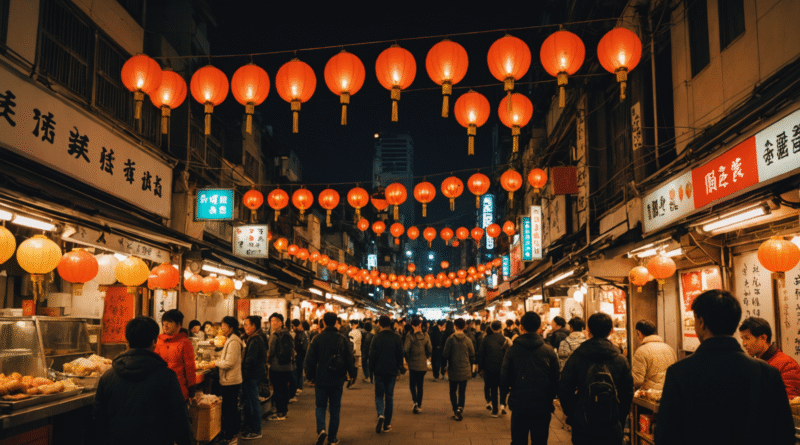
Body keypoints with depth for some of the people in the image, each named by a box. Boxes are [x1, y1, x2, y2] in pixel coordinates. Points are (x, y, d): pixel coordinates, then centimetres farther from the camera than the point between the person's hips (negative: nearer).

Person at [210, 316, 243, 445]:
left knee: (229, 410, -3)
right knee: (232, 408, 17)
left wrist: (216, 363, -9)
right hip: (231, 380, 10)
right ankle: (233, 434, 27)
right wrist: (218, 362, 8)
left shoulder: (233, 342, -20)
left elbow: (229, 363, -24)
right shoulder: (230, 340, 14)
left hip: (230, 381, -10)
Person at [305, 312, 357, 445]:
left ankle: (321, 429, -11)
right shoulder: (342, 339, -2)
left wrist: (310, 375, 8)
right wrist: (352, 375, 13)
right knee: (335, 409, 12)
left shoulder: (317, 338, -7)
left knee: (321, 407, 13)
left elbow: (310, 359, -5)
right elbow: (349, 358, 0)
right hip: (337, 380, 1)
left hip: (321, 380, -1)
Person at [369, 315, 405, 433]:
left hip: (379, 371, -1)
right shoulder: (396, 337, -3)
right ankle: (387, 424, 13)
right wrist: (400, 369, 12)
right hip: (392, 372, 2)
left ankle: (380, 415, -16)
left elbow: (372, 356, -5)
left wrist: (371, 371, 6)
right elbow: (400, 355, 1)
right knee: (389, 397, 11)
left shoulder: (376, 338, -8)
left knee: (379, 395, 11)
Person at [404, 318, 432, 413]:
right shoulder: (426, 336, -2)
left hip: (413, 364, -3)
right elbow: (430, 350, 2)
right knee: (420, 385, 13)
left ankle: (415, 402, -10)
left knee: (412, 384, 11)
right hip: (423, 365, 3)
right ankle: (419, 406, 17)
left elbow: (405, 350, -19)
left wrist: (407, 359, -2)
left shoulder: (410, 337, -12)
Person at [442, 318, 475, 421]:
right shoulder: (468, 340, -5)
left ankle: (455, 410, 6)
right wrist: (470, 367, 16)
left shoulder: (451, 339, -12)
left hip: (453, 370, -1)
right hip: (465, 371, 2)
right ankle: (460, 408, -8)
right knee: (462, 392, 10)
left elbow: (445, 355, -12)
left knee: (453, 391, 14)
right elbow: (472, 356, 1)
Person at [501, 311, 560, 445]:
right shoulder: (549, 350, -4)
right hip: (543, 408, 1)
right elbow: (556, 381, -1)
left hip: (519, 405, -1)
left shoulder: (513, 350, -8)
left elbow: (504, 382, -8)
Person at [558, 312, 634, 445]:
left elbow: (564, 389, -4)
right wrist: (620, 420, 15)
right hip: (612, 430, 1)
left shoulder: (575, 358, -8)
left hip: (582, 429, -1)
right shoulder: (621, 361, -3)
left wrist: (570, 414, 11)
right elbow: (628, 393, 3)